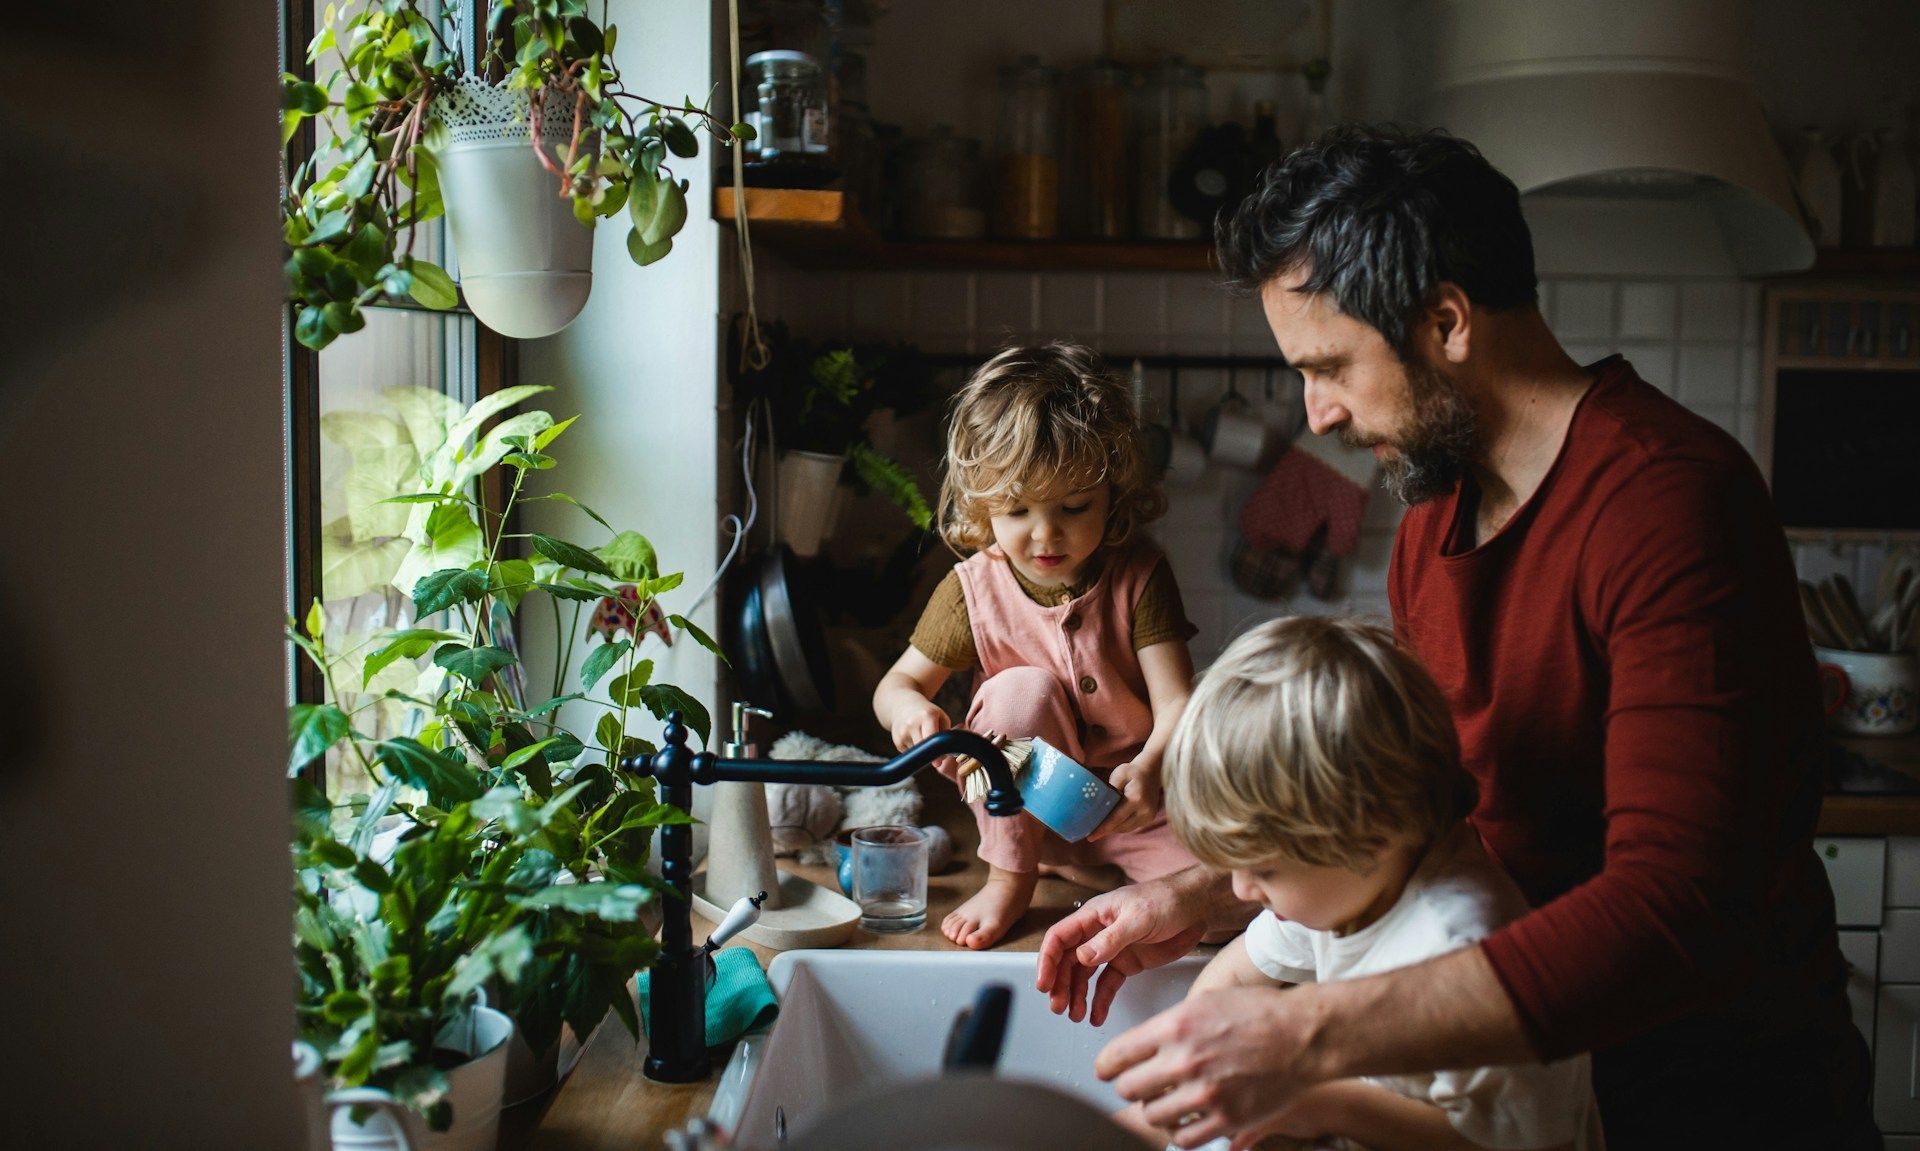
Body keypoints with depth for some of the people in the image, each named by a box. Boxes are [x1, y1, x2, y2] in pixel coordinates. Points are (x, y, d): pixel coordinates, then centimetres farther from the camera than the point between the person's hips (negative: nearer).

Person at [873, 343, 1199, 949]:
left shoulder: (1140, 577, -13)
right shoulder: (973, 588, -11)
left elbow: (1176, 702, -20)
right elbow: (897, 682, -2)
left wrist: (1148, 770, -43)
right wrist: (910, 707, -29)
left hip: (1128, 805, 0)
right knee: (1025, 688, -29)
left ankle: (1073, 866, 3)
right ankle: (1010, 879, -12)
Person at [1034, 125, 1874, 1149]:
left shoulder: (1669, 499, -21)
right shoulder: (1433, 513, 5)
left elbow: (1676, 916, -30)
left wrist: (1307, 1036, -35)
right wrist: (1203, 898, 2)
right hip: (1527, 1054, 6)